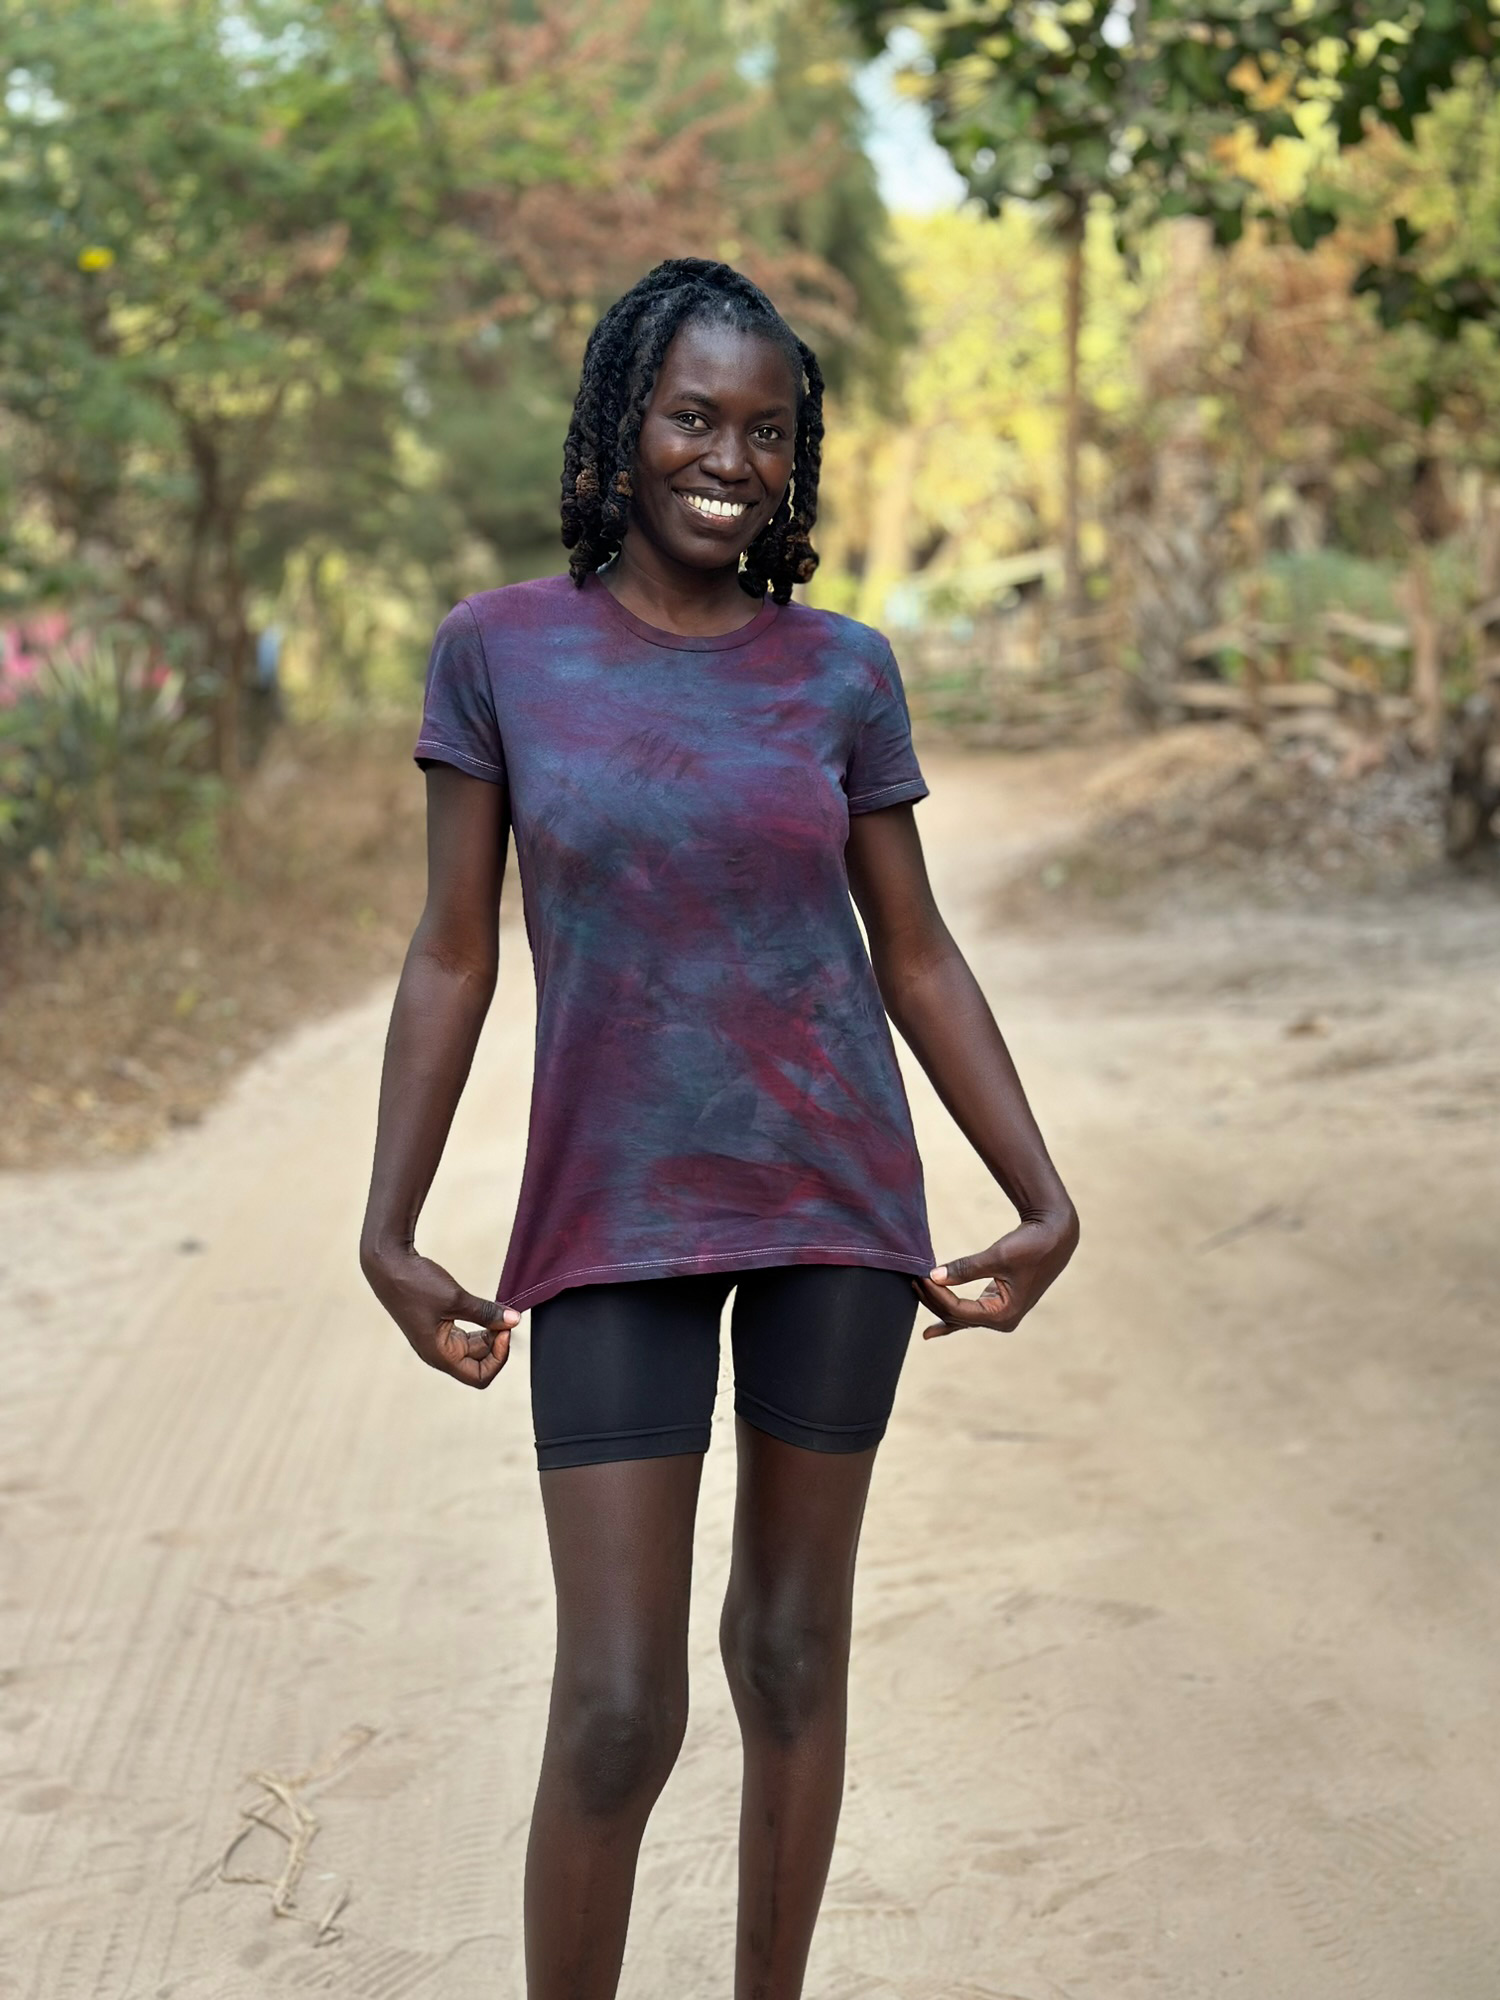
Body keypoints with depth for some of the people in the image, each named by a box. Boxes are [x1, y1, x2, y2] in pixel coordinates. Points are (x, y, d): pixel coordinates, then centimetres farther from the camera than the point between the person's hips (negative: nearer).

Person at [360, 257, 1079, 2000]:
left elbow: (917, 957, 7)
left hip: (840, 1201, 2)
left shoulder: (841, 672, 2)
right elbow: (452, 957, -1)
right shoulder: (500, 649, -2)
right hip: (616, 1221, -2)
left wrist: (1043, 1202, 2)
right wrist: (389, 1233, -6)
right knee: (617, 1710, -5)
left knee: (794, 1641, 13)